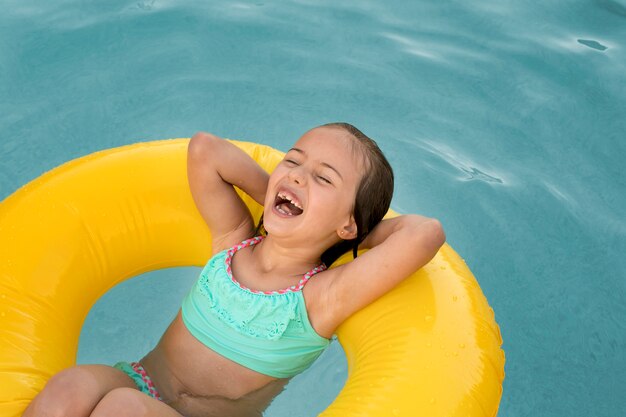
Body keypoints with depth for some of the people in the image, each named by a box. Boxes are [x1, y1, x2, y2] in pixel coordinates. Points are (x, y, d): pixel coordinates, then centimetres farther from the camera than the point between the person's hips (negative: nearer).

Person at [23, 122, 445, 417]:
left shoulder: (321, 298, -17)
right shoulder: (233, 237, -3)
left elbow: (426, 232, -30)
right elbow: (203, 148, -10)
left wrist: (360, 234, -11)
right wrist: (275, 203, -8)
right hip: (139, 382, 3)